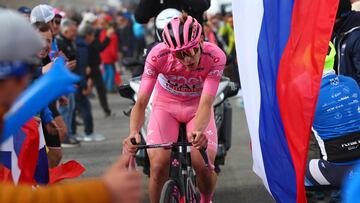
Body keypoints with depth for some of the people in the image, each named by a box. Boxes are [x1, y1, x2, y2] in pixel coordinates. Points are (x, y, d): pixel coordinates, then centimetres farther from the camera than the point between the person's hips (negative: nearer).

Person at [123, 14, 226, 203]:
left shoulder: (215, 57, -30)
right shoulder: (158, 56, -30)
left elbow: (206, 103, -34)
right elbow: (141, 102, -32)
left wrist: (198, 132, -54)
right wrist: (133, 133, -51)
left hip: (197, 108, 0)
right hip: (166, 107, 0)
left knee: (204, 165, -20)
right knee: (158, 166, -22)